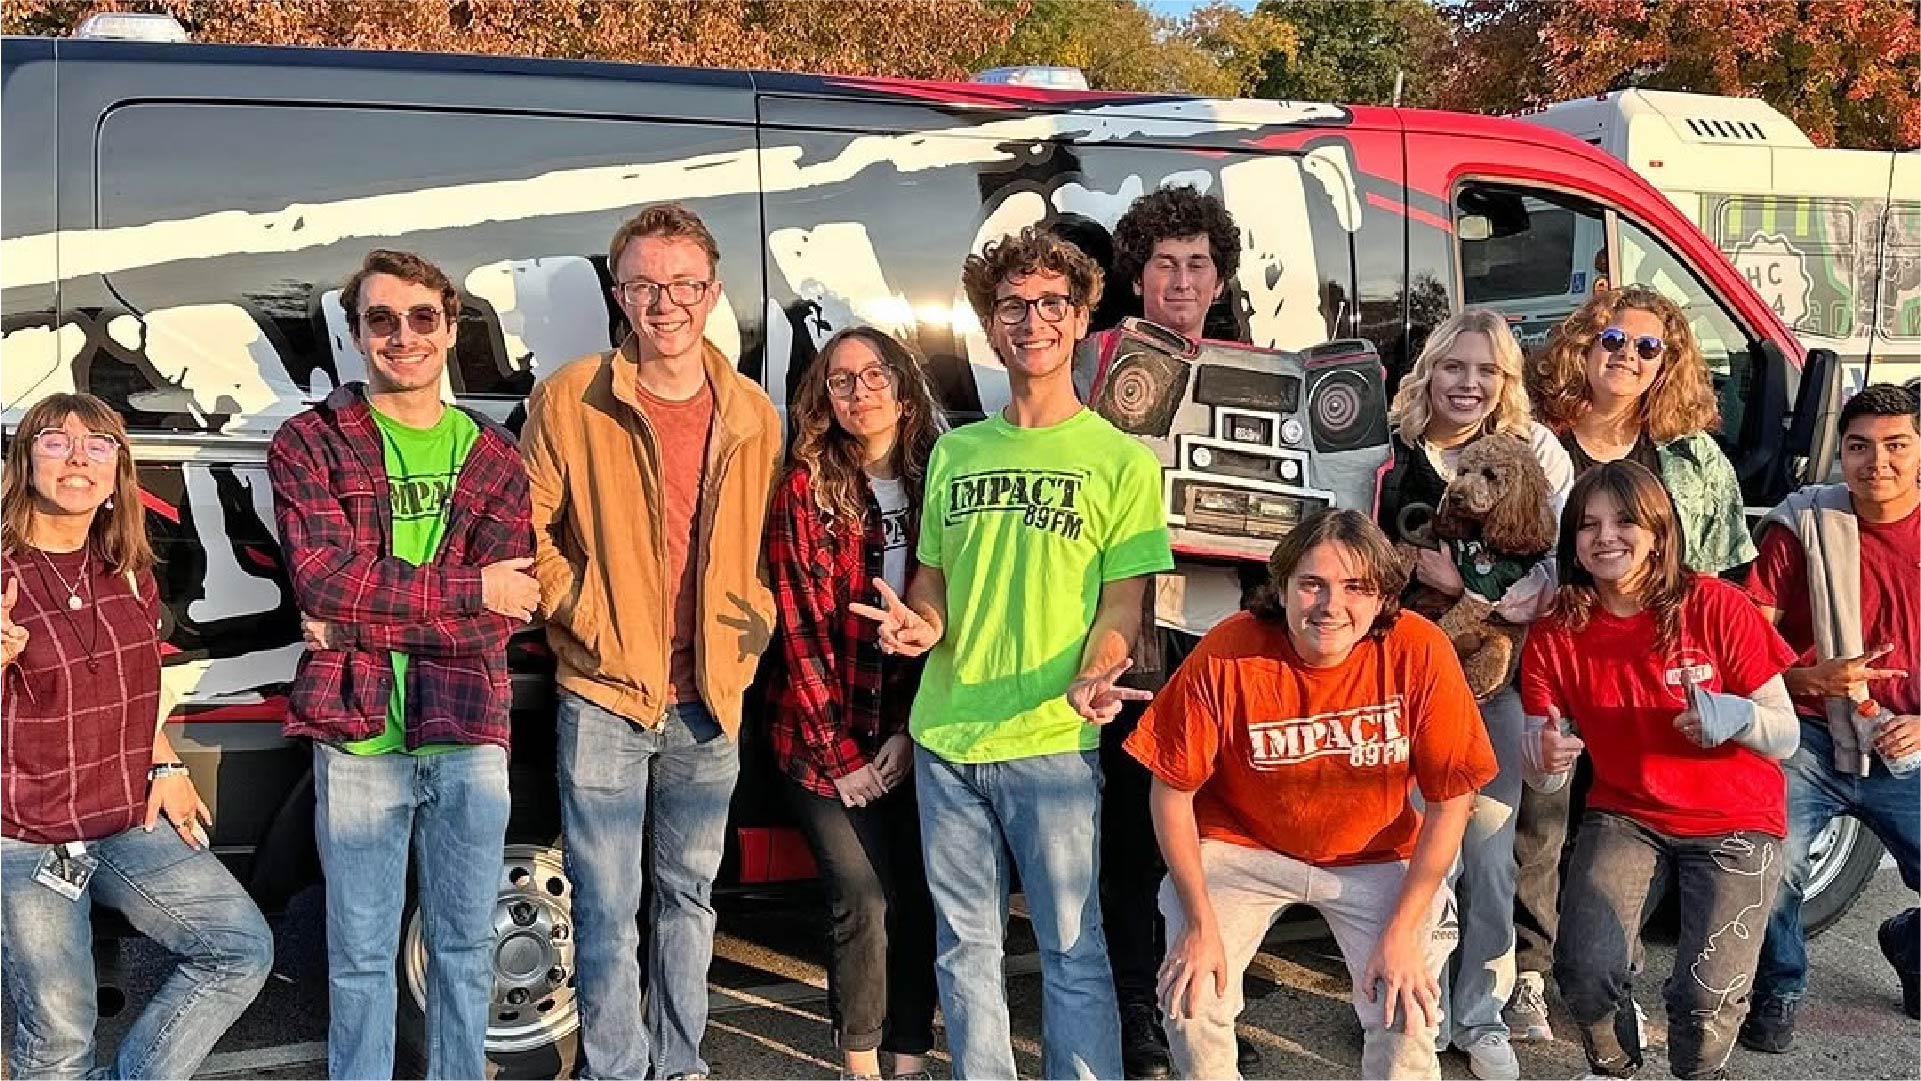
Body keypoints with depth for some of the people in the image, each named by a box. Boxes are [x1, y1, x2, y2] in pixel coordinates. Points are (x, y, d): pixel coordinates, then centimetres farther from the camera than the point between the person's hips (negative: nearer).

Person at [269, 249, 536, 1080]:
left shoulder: (494, 458, 7)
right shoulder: (309, 443, 2)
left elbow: (504, 617, -4)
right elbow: (321, 577, -13)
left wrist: (360, 620, -13)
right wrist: (470, 588, -12)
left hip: (469, 733, 2)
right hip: (357, 737, -2)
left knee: (466, 946, 13)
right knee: (361, 952, 8)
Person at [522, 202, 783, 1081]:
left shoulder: (753, 416, 5)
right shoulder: (570, 400, -5)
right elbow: (523, 529, -1)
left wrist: (751, 630, 5)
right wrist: (581, 610, -9)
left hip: (710, 701, 3)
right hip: (604, 697, -3)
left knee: (690, 896, 15)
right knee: (608, 909, 2)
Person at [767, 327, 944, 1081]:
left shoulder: (936, 482, 4)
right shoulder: (805, 490, -4)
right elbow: (800, 629, -7)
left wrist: (911, 730, -7)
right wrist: (839, 752, -9)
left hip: (915, 737, 3)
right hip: (829, 739, -2)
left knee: (918, 898, 4)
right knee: (865, 901, -5)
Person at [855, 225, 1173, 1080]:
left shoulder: (1120, 458, 0)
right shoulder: (955, 450, 13)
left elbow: (1123, 599, -4)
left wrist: (1093, 679, -24)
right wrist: (922, 623, -6)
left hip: (1052, 741, -4)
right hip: (945, 734, 5)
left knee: (1072, 948, 1)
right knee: (963, 945, 11)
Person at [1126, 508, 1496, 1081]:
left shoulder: (1420, 653, -22)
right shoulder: (1226, 654, -24)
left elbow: (1450, 801, -12)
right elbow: (1172, 792, -12)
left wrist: (1403, 932, -14)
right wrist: (1200, 923, -14)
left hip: (1376, 856, 1)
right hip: (1240, 845, 0)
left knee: (1407, 1022, -14)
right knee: (1191, 1001, -15)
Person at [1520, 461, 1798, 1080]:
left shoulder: (1717, 608, -14)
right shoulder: (1554, 636, -7)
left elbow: (1786, 738, -9)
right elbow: (1543, 776, -7)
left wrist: (1735, 715, -31)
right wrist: (1548, 760, -31)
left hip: (1734, 821, -2)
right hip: (1625, 816, 2)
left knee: (1707, 996, -17)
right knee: (1584, 969, -20)